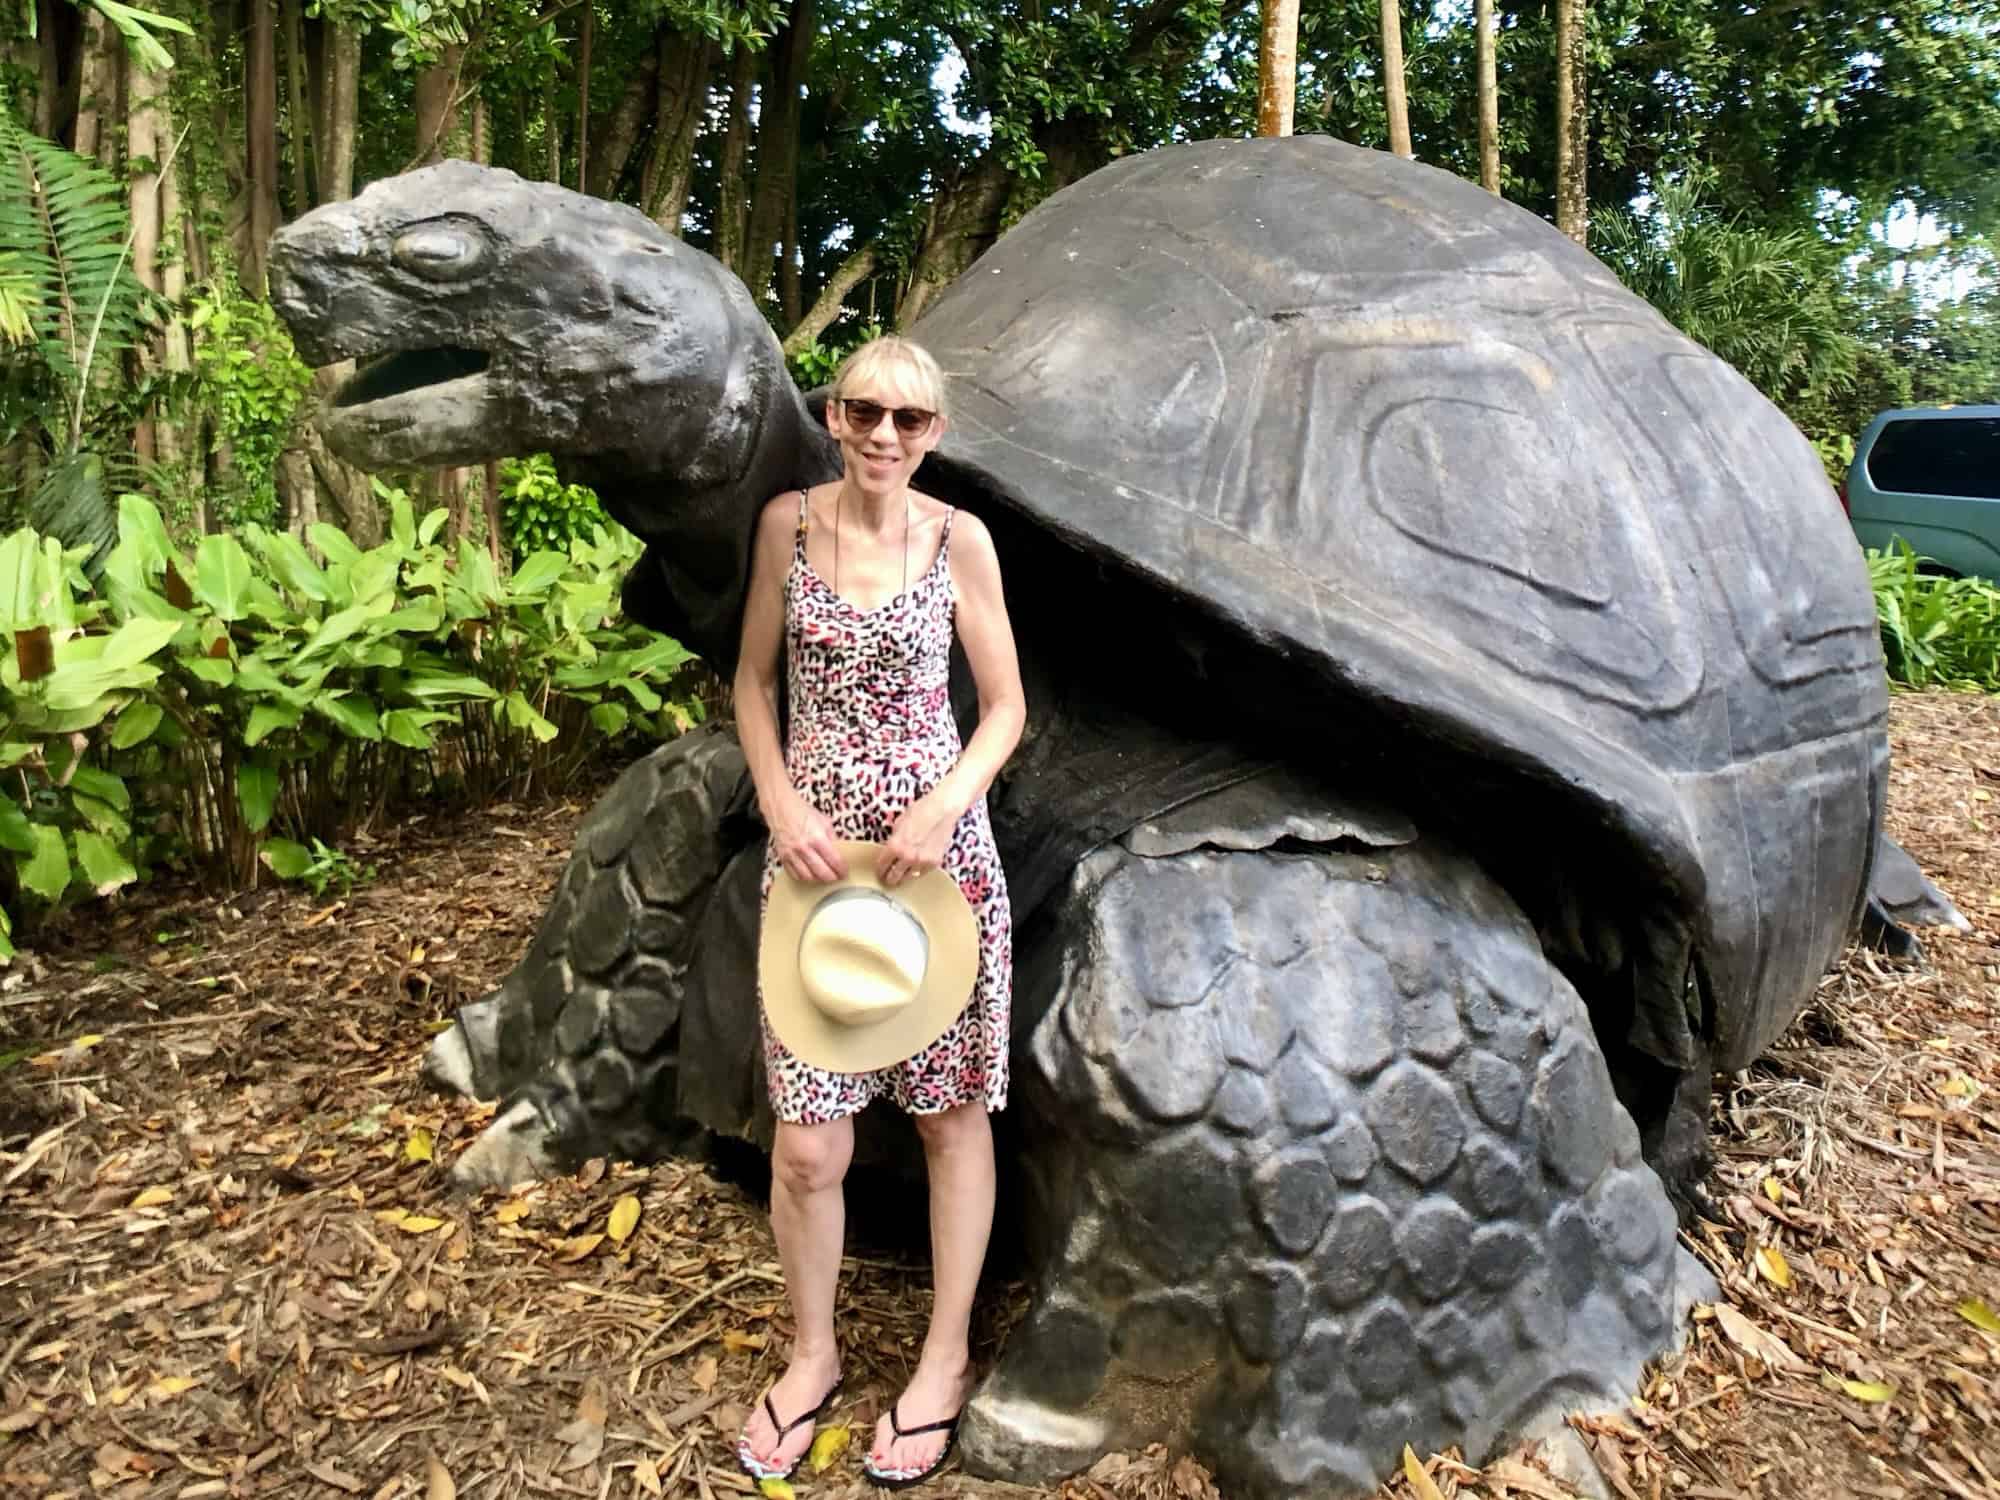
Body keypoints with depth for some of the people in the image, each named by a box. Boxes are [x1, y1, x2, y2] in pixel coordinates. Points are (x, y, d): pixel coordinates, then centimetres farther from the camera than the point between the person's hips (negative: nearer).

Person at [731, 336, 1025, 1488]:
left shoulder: (960, 539, -3)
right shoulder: (787, 524, 1)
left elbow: (1005, 709, 1)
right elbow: (755, 683, 8)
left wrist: (946, 803, -15)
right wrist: (780, 805, -7)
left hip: (940, 849, -1)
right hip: (815, 846, 1)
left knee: (952, 1114, 11)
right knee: (809, 1143, 3)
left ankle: (948, 1356, 32)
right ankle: (814, 1352, 31)